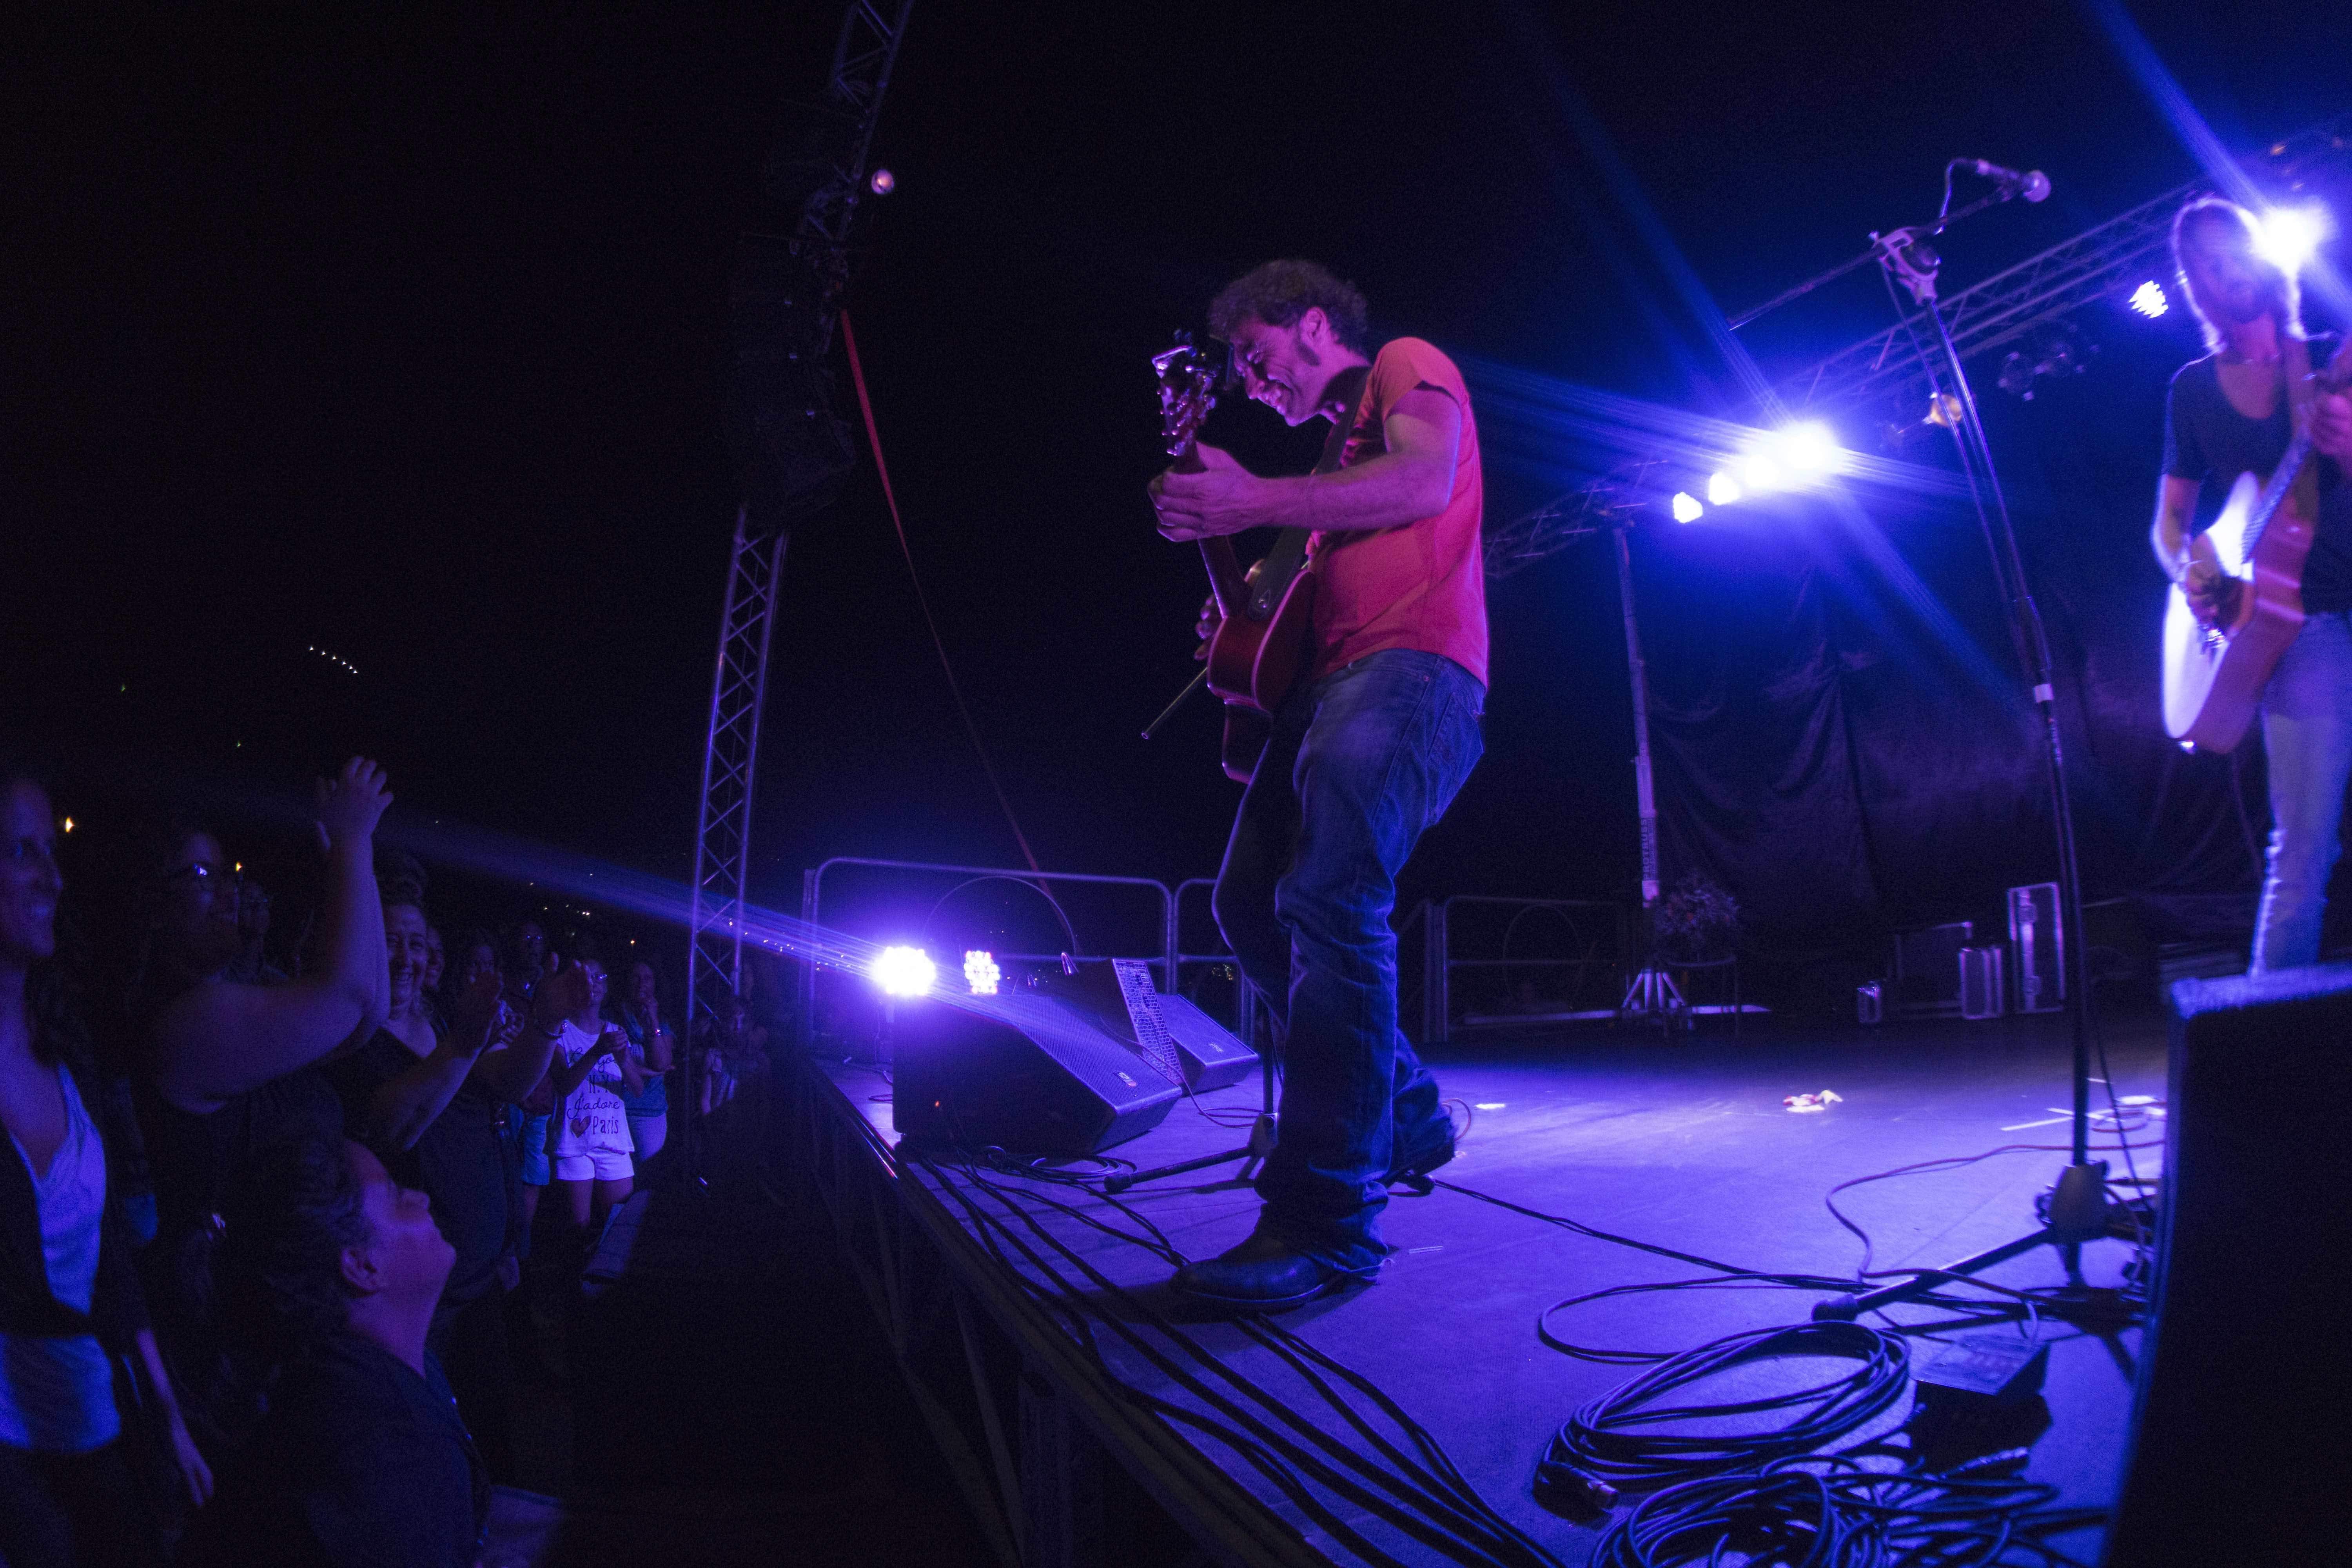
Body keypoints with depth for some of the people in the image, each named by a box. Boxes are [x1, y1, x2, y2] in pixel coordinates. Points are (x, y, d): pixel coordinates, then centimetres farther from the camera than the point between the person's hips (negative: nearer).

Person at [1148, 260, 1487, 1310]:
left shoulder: (1405, 366, 8)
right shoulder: (1340, 445, 33)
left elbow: (1426, 482, -13)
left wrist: (1252, 503, -14)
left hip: (1412, 666, -10)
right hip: (1332, 677, 11)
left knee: (1327, 900, -26)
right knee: (1252, 905, 9)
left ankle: (1328, 1222, -29)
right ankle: (1403, 1115, 20)